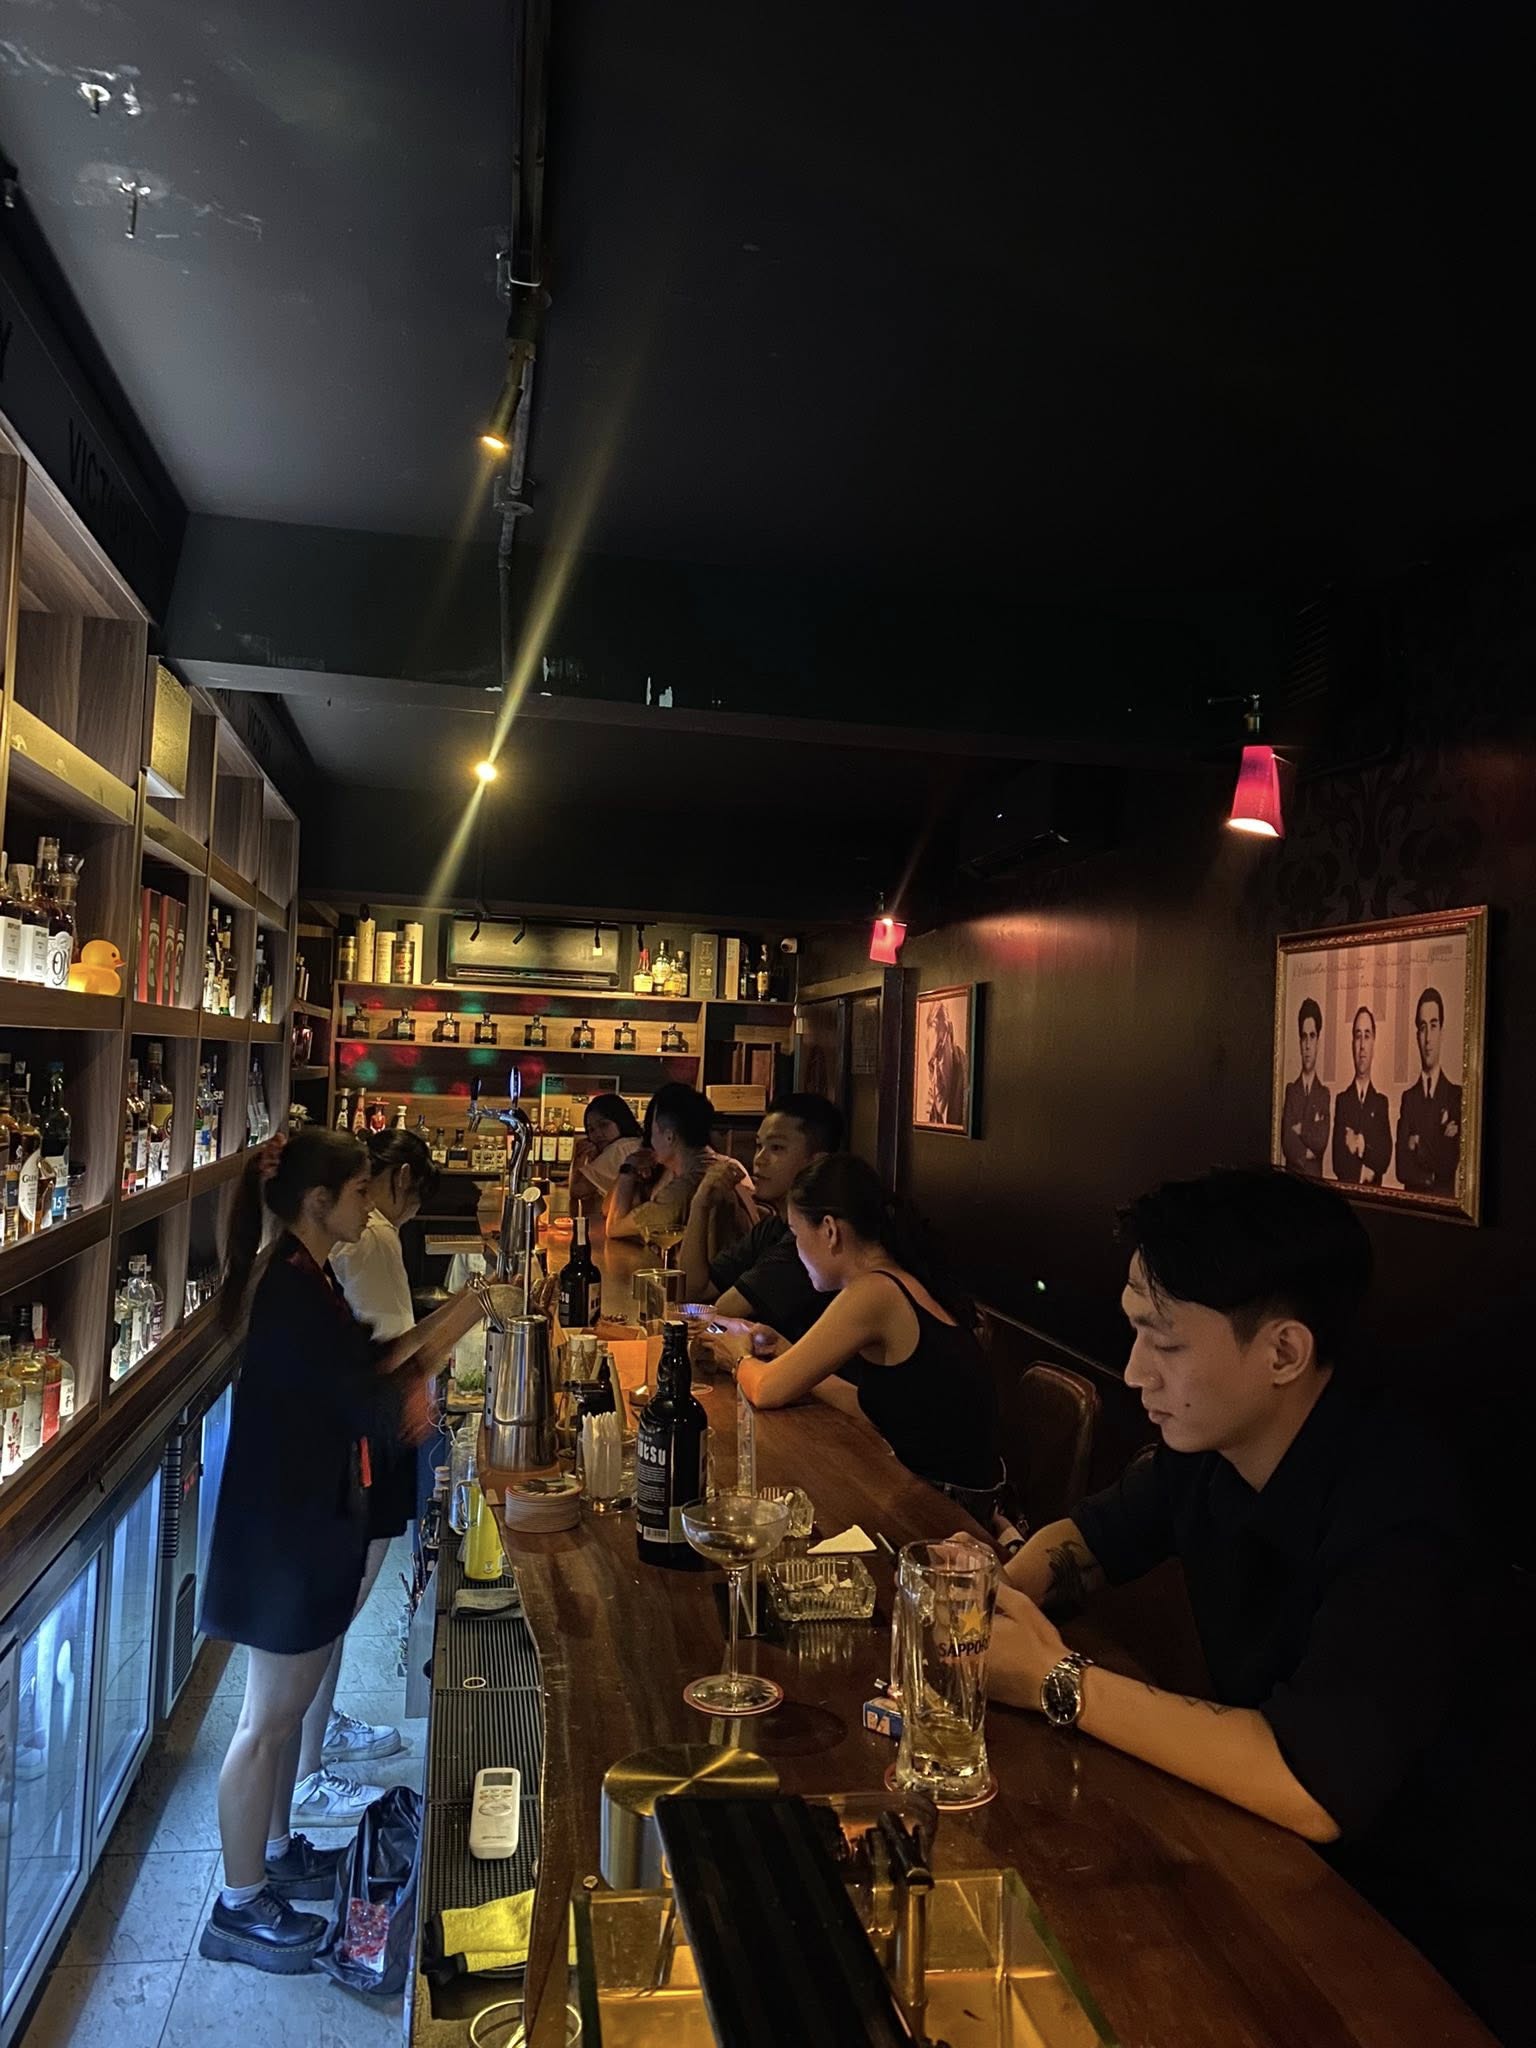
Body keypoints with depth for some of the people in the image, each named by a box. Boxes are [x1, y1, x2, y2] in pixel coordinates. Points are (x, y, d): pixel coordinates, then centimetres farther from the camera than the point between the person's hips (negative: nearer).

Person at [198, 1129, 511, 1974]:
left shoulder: (299, 1277, 6)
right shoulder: (296, 1291, -27)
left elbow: (371, 1362, 9)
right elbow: (379, 1411, -26)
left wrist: (465, 1305, 1)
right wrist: (460, 1325, -15)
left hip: (302, 1518, 10)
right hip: (288, 1529, -10)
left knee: (288, 1706, 23)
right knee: (268, 1720, 6)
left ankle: (275, 1854, 41)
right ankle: (240, 1909, 23)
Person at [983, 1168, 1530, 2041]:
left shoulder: (1401, 1515, -30)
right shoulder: (1211, 1445, -7)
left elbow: (1310, 1790, -37)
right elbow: (1090, 1534, 9)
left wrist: (1061, 1681, -28)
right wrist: (999, 1593, -13)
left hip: (1429, 1930, -6)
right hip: (1275, 1848, 6)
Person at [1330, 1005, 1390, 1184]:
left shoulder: (1381, 1101, 11)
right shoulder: (1342, 1099, 9)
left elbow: (1386, 1152, 0)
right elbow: (1337, 1158, 1)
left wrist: (1363, 1147, -12)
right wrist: (1361, 1171, -10)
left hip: (1373, 1188, 0)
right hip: (1345, 1187, 0)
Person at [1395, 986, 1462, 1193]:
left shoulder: (1456, 1095, 2)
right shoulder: (1408, 1097, 10)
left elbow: (1451, 1162, -6)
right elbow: (1402, 1168, 3)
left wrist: (1419, 1146, -2)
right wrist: (1431, 1175, -8)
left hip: (1444, 1199, -1)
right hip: (1412, 1198, 1)